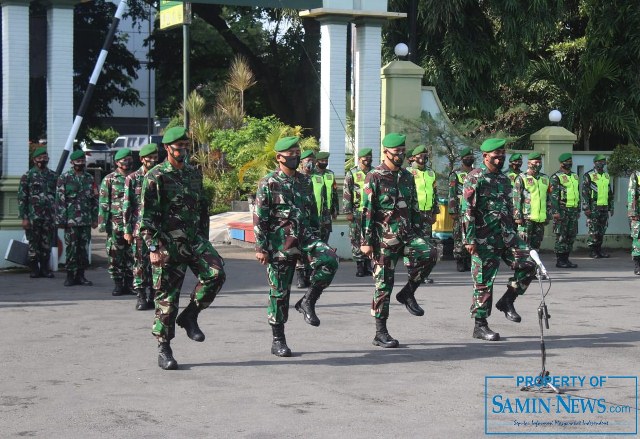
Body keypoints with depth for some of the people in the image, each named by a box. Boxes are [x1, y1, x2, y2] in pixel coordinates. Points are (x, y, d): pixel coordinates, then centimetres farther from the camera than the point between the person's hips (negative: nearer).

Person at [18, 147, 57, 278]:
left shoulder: (53, 176, 10)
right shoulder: (27, 176, -1)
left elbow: (58, 197, 13)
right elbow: (21, 198, -3)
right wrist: (24, 217, -9)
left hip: (49, 217, 3)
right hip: (33, 217, -3)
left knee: (47, 244, 6)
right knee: (34, 244, 1)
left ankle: (44, 268, 14)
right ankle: (34, 269, 8)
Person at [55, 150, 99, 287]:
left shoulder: (89, 179, 13)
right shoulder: (64, 178, 1)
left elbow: (95, 200, 14)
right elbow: (60, 200, -3)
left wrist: (95, 219, 9)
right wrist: (61, 219, -9)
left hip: (86, 221, 4)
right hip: (71, 220, -4)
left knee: (84, 248, 5)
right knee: (71, 249, -3)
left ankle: (80, 275, 12)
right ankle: (70, 276, 3)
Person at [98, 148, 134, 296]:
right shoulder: (109, 179, 3)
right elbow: (103, 203, 0)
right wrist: (102, 222, -7)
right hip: (116, 223, -3)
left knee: (131, 255, 4)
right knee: (114, 255, -3)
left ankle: (129, 284, 11)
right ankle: (118, 284, 4)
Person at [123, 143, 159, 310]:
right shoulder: (132, 179, 0)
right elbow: (126, 206, -1)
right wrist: (127, 230, -6)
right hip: (139, 228, -3)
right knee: (140, 262, -2)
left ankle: (153, 297, 11)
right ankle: (141, 297, 2)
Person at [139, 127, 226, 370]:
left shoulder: (194, 174, 13)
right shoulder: (155, 177, -5)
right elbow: (146, 217, -9)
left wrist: (204, 243, 18)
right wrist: (153, 248, -16)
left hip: (195, 240, 5)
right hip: (167, 244, -5)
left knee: (216, 272, -20)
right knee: (167, 298, -1)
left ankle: (190, 315, 1)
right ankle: (164, 350, 10)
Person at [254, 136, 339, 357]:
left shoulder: (305, 182, 13)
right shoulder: (268, 183, -4)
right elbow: (259, 218, -6)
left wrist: (318, 242, 18)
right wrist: (261, 248, -11)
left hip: (305, 236, 4)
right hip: (280, 243, -4)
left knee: (329, 260, -24)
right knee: (279, 292, 1)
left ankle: (308, 302, -6)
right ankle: (278, 340, 12)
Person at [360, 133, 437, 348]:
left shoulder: (407, 177, 13)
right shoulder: (374, 177, -6)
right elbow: (367, 211, -9)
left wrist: (418, 236, 16)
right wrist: (366, 241, -13)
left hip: (406, 234, 5)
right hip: (384, 239, -5)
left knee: (428, 255, -22)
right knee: (384, 284, -1)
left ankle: (408, 293, 0)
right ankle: (380, 333, 7)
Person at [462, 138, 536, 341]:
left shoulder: (504, 179, 16)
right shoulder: (475, 178, -7)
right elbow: (467, 210, -13)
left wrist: (513, 236, 23)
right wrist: (470, 239, -18)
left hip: (506, 234, 7)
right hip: (484, 239, -7)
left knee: (528, 265, -8)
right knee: (483, 281, -1)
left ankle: (507, 301, 11)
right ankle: (480, 326, 8)